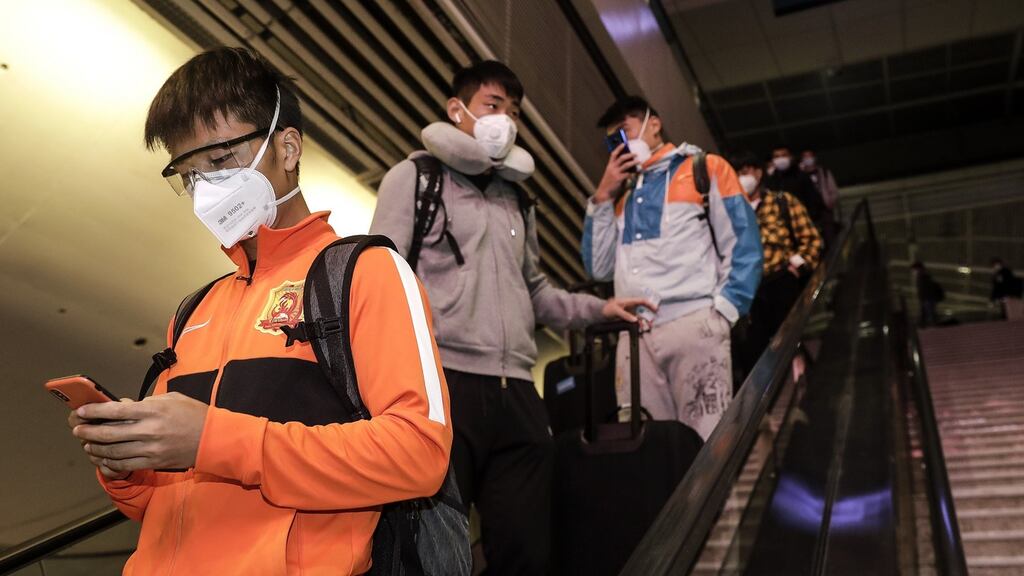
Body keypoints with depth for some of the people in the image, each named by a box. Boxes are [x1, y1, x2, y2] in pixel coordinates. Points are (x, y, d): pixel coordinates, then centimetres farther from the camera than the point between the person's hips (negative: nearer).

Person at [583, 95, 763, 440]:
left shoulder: (705, 168, 12)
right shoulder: (619, 193, 25)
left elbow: (744, 246, 4)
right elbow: (599, 268, 17)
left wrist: (722, 311, -9)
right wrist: (602, 198, 12)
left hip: (693, 324, -4)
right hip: (633, 336, 4)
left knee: (708, 445, -9)